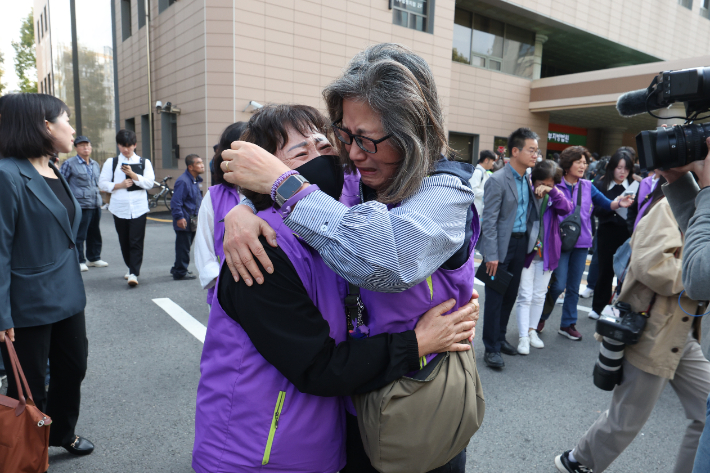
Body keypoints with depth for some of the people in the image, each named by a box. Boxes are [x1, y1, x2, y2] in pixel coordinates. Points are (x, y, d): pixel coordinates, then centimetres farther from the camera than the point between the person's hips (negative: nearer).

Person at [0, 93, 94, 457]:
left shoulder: (56, 173, 8)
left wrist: (74, 286, 16)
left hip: (68, 297, 8)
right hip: (30, 304, -8)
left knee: (73, 368, 20)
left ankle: (61, 433, 44)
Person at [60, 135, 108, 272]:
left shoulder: (95, 164, 17)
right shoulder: (69, 163, -2)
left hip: (96, 204, 6)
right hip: (80, 205, -6)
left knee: (95, 234, 12)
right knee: (79, 235, -3)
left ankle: (94, 258, 23)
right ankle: (79, 261, 6)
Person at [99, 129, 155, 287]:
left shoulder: (144, 162, 8)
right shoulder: (111, 162, 10)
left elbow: (149, 183, -3)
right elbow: (102, 183, 6)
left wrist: (133, 174, -14)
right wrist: (119, 185, -9)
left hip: (139, 208, -2)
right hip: (119, 207, 2)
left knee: (136, 241, -9)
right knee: (124, 242, 9)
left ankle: (134, 273, -9)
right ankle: (131, 268, 26)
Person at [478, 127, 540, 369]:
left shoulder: (528, 179, 8)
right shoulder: (497, 181, -14)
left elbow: (531, 213, 14)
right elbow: (489, 221, -15)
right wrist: (491, 255, -17)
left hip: (521, 244, 7)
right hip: (501, 246, -7)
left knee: (510, 295, 16)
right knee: (495, 298, 1)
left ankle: (500, 337, 32)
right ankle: (491, 348, 13)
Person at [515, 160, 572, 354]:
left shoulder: (555, 196, 2)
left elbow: (567, 209, -18)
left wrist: (552, 192, -28)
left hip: (546, 253, 4)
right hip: (525, 251, -4)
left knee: (539, 295, 13)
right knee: (525, 296, -3)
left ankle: (532, 330, 28)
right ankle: (523, 336, 5)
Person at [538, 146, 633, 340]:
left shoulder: (587, 187, 8)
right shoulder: (555, 185, -6)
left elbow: (606, 203, 1)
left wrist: (619, 203, -19)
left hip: (581, 243, 5)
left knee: (574, 287, 11)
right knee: (558, 285, -6)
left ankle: (568, 324, 24)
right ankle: (541, 316, 18)